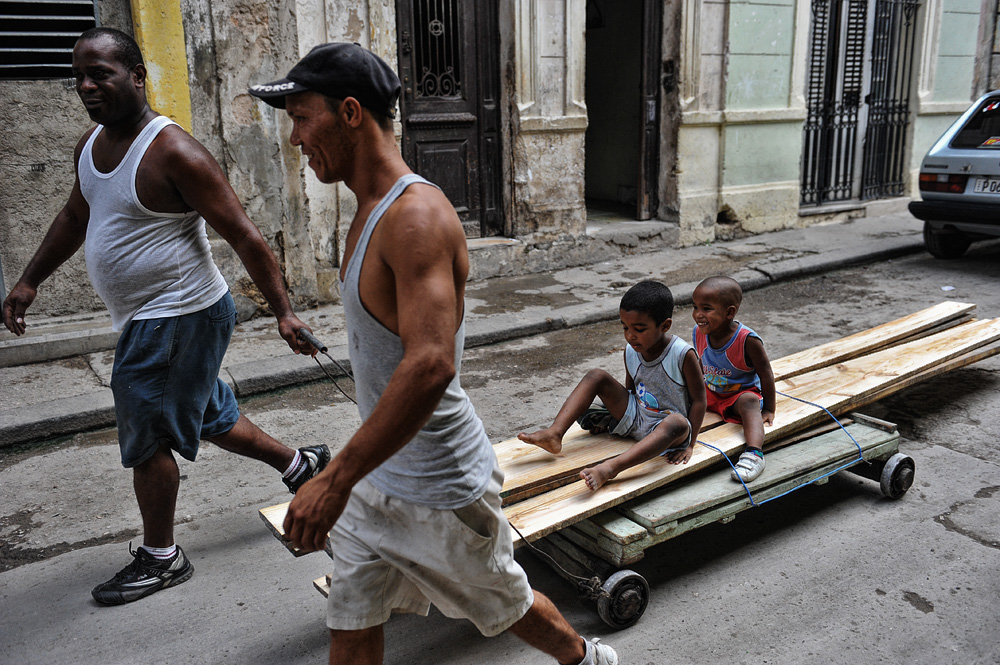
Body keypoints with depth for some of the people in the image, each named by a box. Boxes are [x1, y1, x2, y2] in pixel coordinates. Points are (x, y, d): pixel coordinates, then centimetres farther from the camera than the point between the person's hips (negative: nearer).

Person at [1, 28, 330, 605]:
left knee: (147, 439, 2)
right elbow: (75, 218, 24)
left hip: (180, 318, -9)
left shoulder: (173, 152, -20)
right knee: (210, 418, 20)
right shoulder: (91, 146, 8)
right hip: (147, 319, 9)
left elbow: (244, 235, -20)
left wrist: (284, 312, -22)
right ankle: (300, 464, 39)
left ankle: (161, 558, 22)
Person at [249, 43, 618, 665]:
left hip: (442, 487, -8)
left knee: (505, 606, 17)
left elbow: (430, 364, -37)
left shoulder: (416, 216, -26)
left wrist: (336, 479, -34)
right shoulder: (372, 211, 6)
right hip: (379, 473, 9)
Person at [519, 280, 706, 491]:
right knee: (596, 376, -9)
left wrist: (689, 443, -15)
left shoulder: (683, 354, -19)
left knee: (678, 423, -42)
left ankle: (609, 468, -57)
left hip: (666, 429, -5)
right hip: (634, 419, 5)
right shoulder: (631, 351, -4)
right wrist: (611, 413, 0)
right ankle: (554, 433, -24)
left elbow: (698, 399, -13)